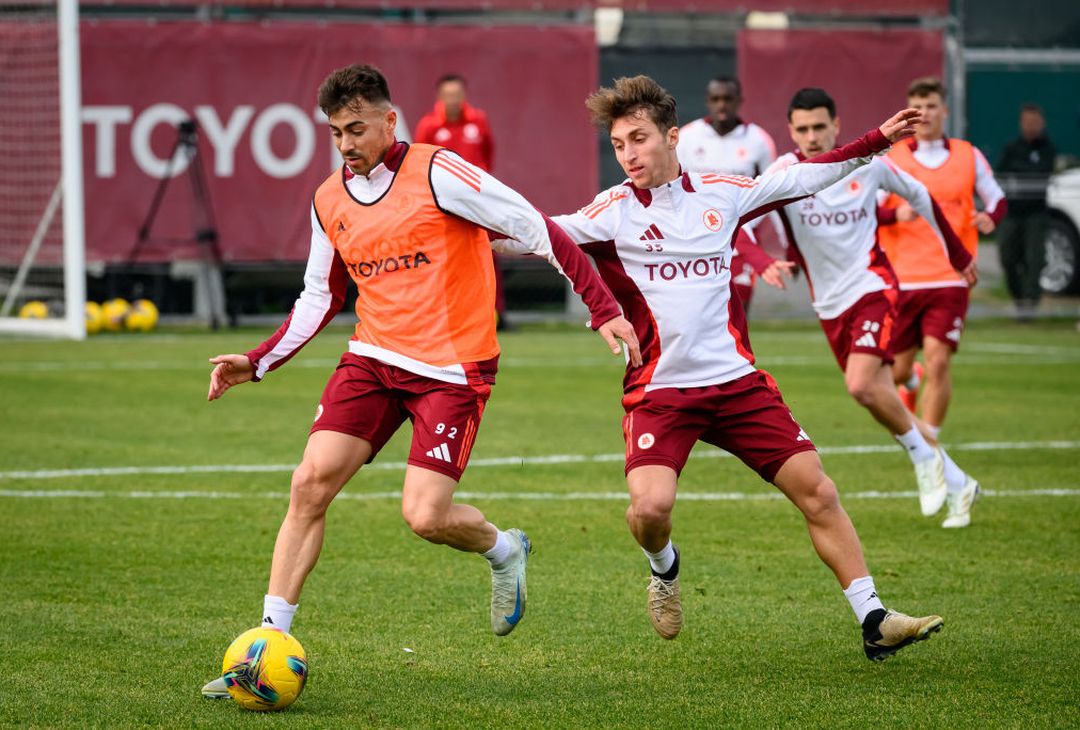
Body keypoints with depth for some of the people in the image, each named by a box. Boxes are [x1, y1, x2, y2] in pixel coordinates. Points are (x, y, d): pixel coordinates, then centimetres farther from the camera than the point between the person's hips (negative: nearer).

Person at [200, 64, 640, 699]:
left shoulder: (436, 172, -11)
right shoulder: (329, 203, 8)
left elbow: (537, 229, -11)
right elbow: (321, 298, 22)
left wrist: (604, 308, -16)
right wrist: (257, 363, 12)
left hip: (452, 368, -5)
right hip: (374, 358, 5)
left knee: (425, 516, -16)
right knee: (311, 482, -11)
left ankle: (504, 551, 20)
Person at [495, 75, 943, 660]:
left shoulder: (720, 194, 5)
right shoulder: (612, 213, -5)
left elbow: (804, 177, 18)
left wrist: (877, 141, 20)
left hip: (737, 381, 3)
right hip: (658, 390, -3)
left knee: (816, 490, -3)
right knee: (651, 505, -24)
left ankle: (872, 618, 6)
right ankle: (663, 568, 12)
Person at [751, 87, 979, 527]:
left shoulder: (867, 164, -6)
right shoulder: (784, 173, -8)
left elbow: (918, 195, 12)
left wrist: (958, 254, 21)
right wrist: (764, 263, -40)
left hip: (873, 288, -3)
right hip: (829, 304, 3)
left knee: (862, 385, -24)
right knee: (880, 397, 6)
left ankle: (924, 456, -1)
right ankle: (954, 483, 21)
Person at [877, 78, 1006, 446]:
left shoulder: (968, 156, 6)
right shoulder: (891, 159, 3)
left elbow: (997, 199, 14)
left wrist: (990, 218, -9)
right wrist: (895, 215, -20)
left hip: (949, 280, -1)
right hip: (901, 279, 1)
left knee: (938, 361, -15)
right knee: (897, 369, 7)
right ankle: (911, 383, 46)